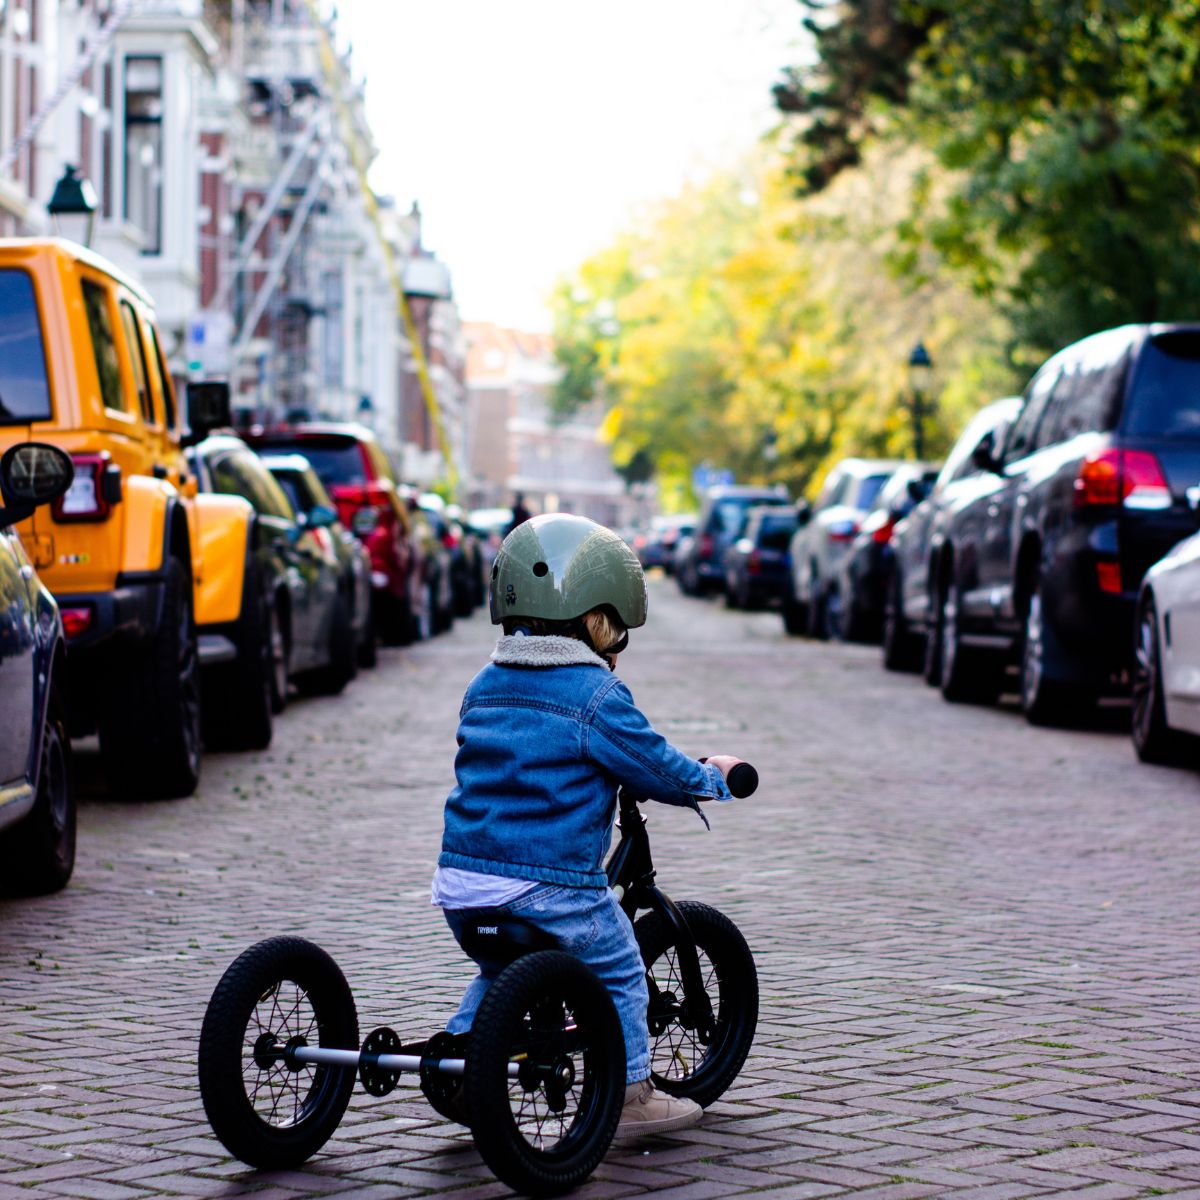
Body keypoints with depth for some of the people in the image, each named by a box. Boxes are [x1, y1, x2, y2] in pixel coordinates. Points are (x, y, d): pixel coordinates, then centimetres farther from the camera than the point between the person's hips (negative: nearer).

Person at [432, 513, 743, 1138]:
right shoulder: (596, 694, -10)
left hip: (460, 879, 6)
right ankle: (631, 1095, 16)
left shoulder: (484, 686, 12)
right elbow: (655, 766, -6)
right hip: (550, 887, -6)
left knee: (497, 969, 32)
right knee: (619, 975, 13)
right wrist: (712, 777, 14)